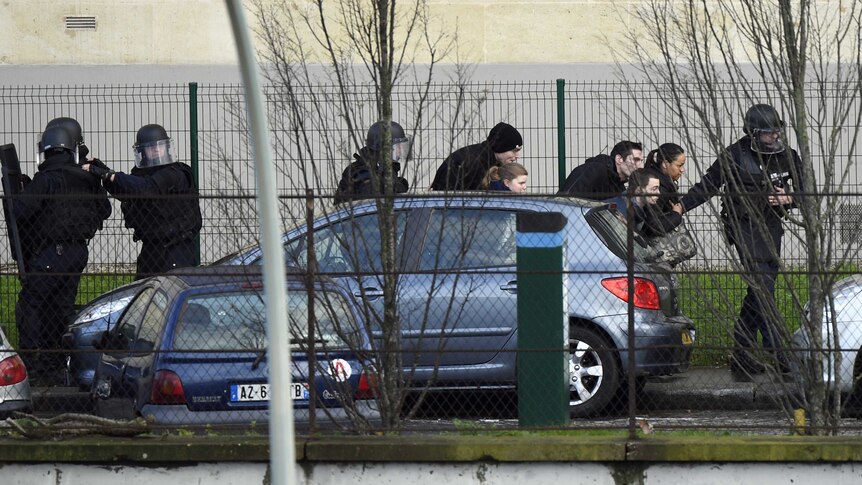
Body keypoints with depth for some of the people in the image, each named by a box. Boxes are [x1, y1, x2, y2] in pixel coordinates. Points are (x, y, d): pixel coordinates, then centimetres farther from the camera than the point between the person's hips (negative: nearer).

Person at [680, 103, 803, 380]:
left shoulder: (787, 157, 5)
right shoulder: (734, 157, -6)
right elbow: (707, 186, 1)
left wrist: (788, 199, -9)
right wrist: (680, 206, -9)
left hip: (772, 227, 5)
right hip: (744, 225, -5)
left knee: (759, 291, 8)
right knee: (763, 287, -15)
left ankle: (742, 356, 16)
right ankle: (779, 356, -21)